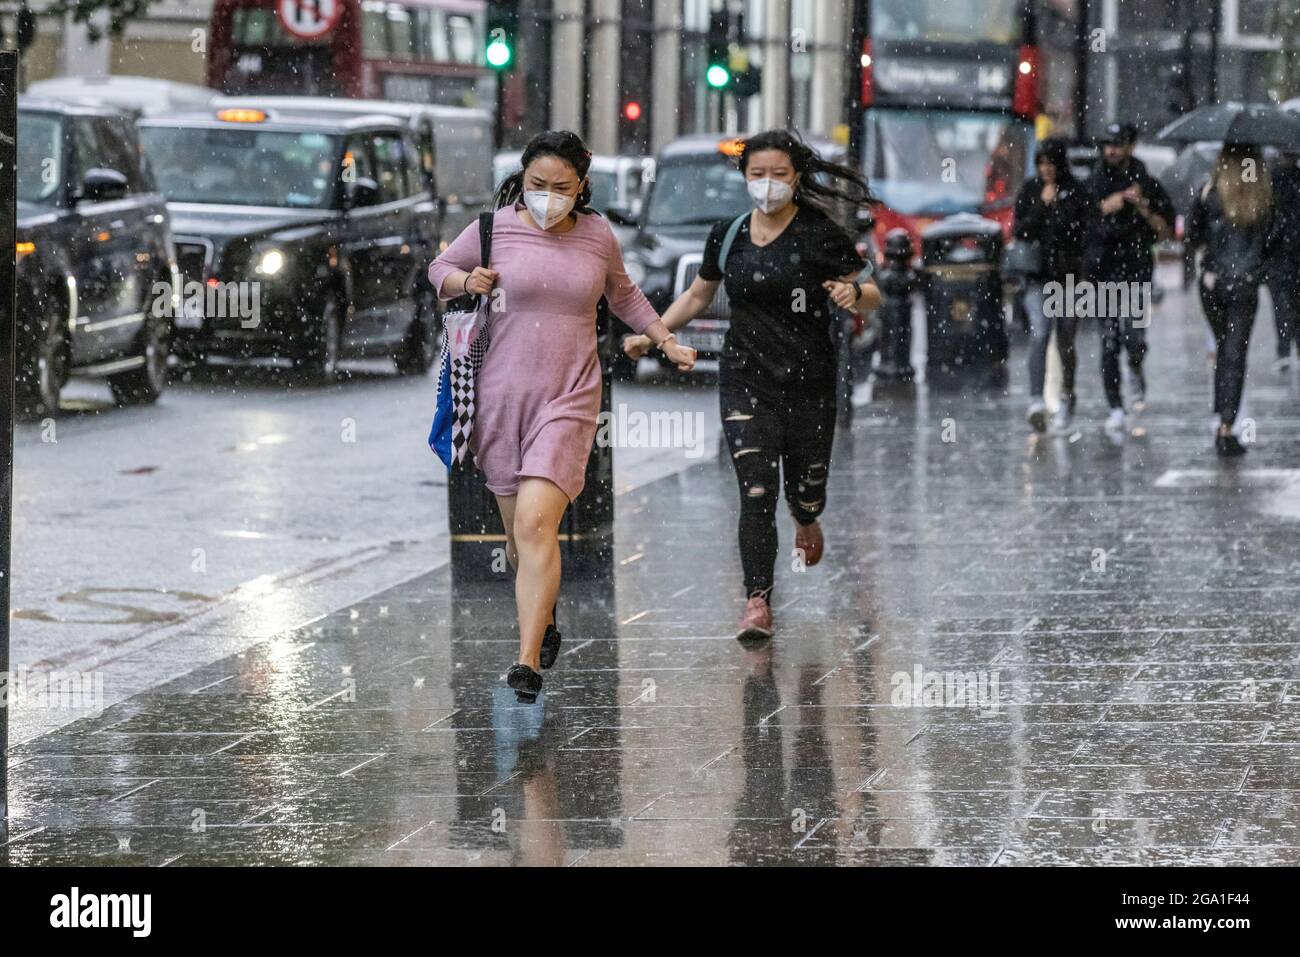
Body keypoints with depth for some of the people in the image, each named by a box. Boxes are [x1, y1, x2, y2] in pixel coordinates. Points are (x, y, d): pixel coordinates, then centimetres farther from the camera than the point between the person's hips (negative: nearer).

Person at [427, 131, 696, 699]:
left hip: (568, 398, -1)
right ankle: (543, 623, 38)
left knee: (536, 523, -18)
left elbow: (623, 295, 25)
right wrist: (466, 281, -8)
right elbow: (440, 269, 13)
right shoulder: (496, 227, -1)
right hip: (501, 394, 1)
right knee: (517, 529, 10)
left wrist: (666, 342, 20)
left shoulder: (596, 236, 5)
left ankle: (528, 663, -22)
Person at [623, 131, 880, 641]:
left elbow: (872, 296, -3)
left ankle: (806, 523, 47)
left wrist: (855, 292, -26)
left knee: (805, 491, 8)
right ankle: (757, 603, -7)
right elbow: (698, 295, 19)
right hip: (745, 381, 2)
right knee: (756, 493, -10)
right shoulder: (728, 235, 5)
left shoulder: (820, 235, -6)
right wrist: (651, 334, 10)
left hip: (809, 382, -2)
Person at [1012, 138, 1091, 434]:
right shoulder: (1029, 191, 6)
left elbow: (1080, 231, -5)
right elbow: (1019, 231, 0)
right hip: (1038, 276, 0)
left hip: (1069, 275, 0)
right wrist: (1043, 205, -8)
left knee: (1065, 342, 8)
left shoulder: (1075, 193, 0)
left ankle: (1066, 401, 25)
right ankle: (1036, 401, -26)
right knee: (1039, 333, -17)